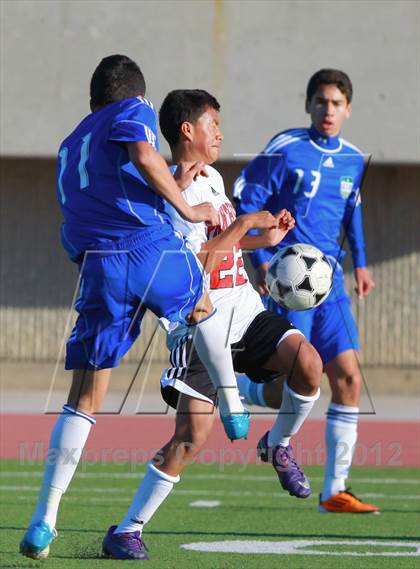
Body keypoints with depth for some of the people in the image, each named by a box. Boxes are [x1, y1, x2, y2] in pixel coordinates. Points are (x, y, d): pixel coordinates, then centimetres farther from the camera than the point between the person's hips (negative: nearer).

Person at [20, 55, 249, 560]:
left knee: (83, 401, 5)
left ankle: (43, 522, -3)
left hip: (99, 269, 4)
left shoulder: (70, 146, 31)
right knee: (200, 307, 33)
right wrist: (185, 208, -3)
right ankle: (233, 406, 38)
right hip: (155, 251, -4)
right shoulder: (135, 112, 11)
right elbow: (143, 156, -11)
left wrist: (173, 187, 39)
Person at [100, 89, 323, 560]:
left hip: (245, 311, 7)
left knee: (307, 362, -19)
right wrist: (244, 223, -16)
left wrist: (263, 238, 17)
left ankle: (278, 446, 9)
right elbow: (199, 266, -22)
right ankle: (127, 531, -4)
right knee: (191, 435, -16)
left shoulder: (212, 179, 15)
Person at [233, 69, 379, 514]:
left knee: (348, 379, -1)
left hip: (329, 278, 6)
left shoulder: (353, 160, 10)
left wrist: (360, 262, 20)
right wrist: (261, 260, -14)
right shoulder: (286, 149, -8)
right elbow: (247, 199, -7)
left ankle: (334, 491, 4)